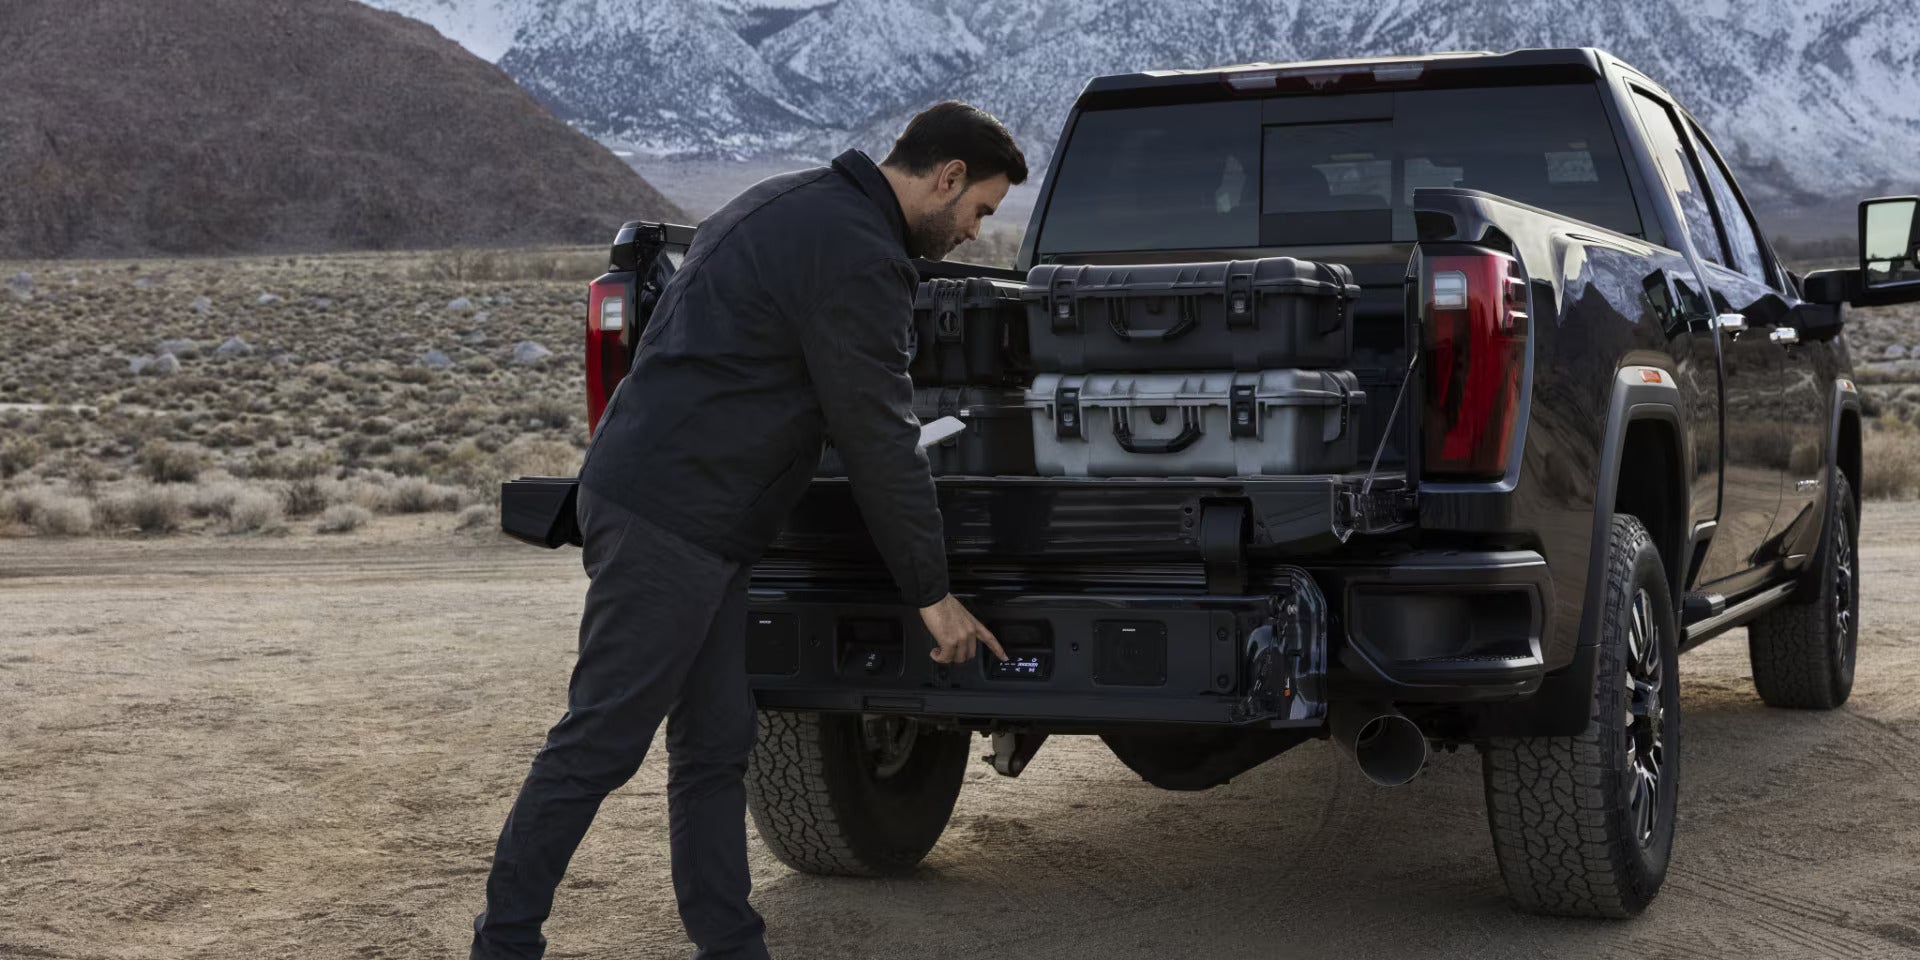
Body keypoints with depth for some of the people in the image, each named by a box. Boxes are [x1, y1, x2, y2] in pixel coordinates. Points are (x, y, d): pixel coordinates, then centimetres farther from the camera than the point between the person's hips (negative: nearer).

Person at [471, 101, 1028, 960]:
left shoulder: (791, 206, 17)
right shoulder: (857, 257, -15)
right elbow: (880, 438, -13)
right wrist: (932, 593, -4)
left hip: (677, 511, 11)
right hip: (671, 522, -11)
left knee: (715, 746, 11)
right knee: (600, 743, -4)